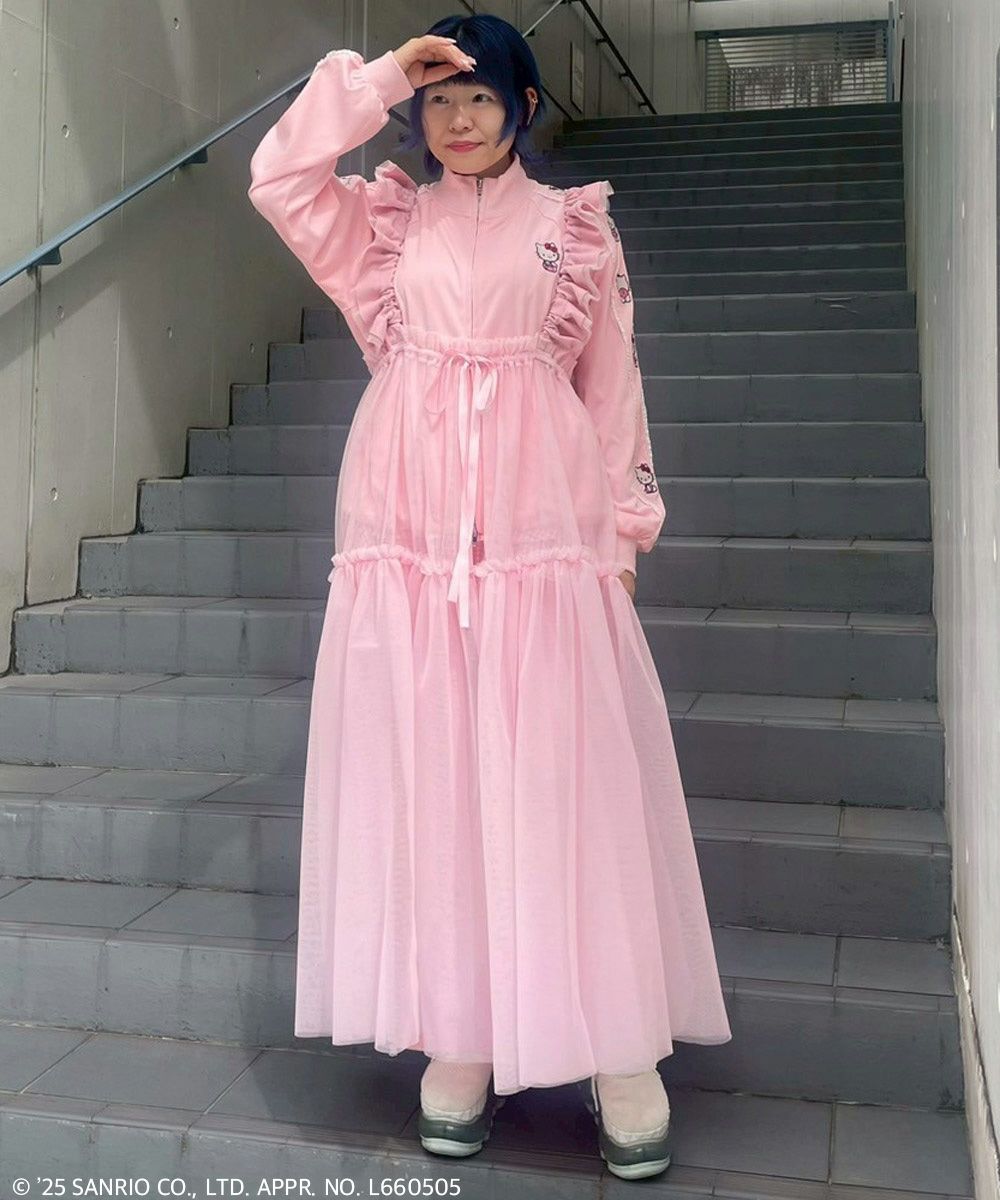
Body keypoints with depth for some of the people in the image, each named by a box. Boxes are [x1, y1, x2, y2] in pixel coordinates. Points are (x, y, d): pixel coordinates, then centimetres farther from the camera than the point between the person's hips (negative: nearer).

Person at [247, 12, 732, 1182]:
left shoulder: (575, 227, 11)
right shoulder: (385, 226, 15)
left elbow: (612, 386, 9)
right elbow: (279, 177, 1)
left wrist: (623, 530, 4)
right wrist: (381, 75, 3)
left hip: (546, 539, -1)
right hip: (408, 540, 2)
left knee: (567, 782, -3)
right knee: (426, 780, 2)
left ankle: (618, 1048, 6)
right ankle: (460, 1038, 13)